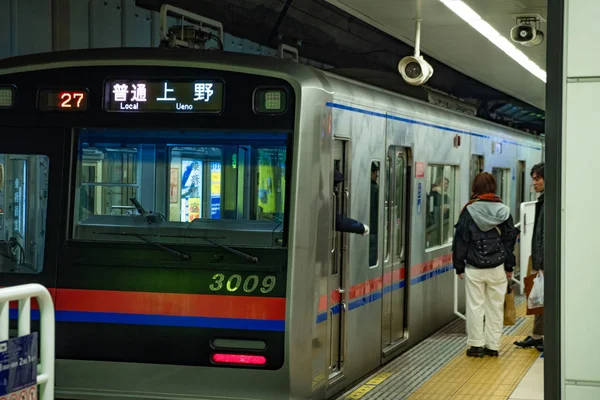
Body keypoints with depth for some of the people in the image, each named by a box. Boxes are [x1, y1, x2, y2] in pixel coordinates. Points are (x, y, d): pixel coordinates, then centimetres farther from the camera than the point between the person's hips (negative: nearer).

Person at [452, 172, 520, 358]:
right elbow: (510, 239, 6)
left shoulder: (469, 211, -6)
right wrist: (509, 266, 13)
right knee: (495, 306, 9)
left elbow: (461, 240, -4)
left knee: (475, 306, 5)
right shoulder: (503, 211, 1)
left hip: (474, 268, -2)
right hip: (497, 267, 2)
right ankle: (493, 345, 12)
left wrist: (459, 266, 4)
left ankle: (476, 345, 7)